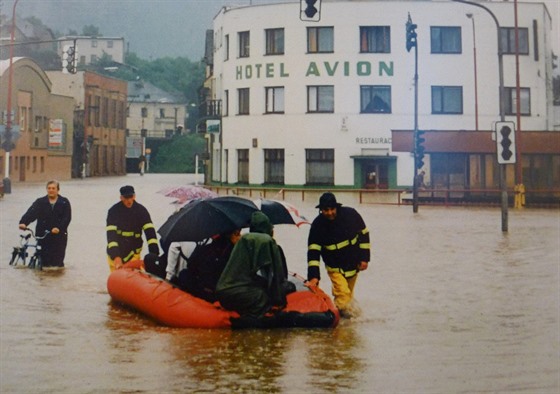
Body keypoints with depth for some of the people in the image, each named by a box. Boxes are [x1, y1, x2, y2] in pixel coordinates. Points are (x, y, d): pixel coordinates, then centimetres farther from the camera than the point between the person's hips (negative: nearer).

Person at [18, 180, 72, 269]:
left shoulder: (64, 202, 3)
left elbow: (67, 217, -7)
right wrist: (24, 222, -29)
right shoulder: (40, 202, 5)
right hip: (43, 234, 1)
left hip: (59, 234, -1)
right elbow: (31, 213, -10)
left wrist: (59, 228, -25)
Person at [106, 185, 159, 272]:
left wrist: (154, 254, -28)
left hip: (134, 252, 1)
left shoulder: (141, 210, -8)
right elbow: (111, 235, -20)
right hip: (115, 254, -1)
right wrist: (116, 257, -32)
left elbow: (150, 231, -16)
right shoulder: (113, 211, -13)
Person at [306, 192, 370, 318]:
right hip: (335, 267, -2)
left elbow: (364, 234, -3)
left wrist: (364, 258, -4)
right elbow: (313, 251, -20)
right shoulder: (317, 225, -19)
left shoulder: (350, 214, -17)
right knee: (343, 295, -18)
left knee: (348, 293, 16)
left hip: (354, 264, 2)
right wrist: (313, 275, -28)